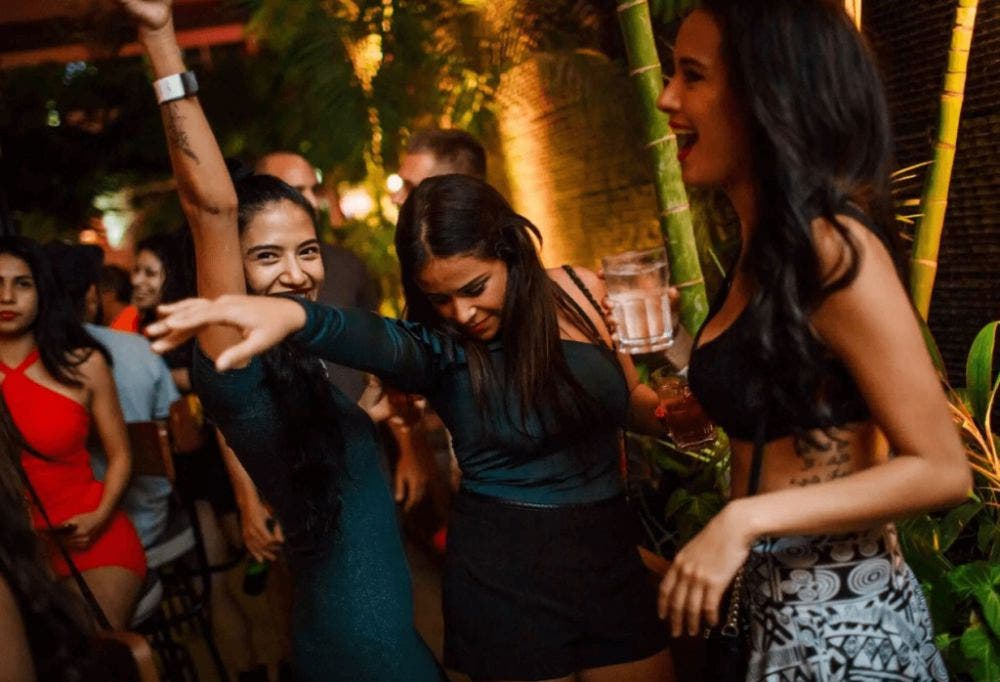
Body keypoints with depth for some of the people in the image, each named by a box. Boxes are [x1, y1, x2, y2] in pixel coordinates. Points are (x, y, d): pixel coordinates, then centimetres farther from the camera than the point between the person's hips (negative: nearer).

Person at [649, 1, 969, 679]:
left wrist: (744, 521, -24)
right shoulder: (764, 249, 6)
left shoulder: (832, 247, -19)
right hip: (775, 601, 8)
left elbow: (941, 470, -20)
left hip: (841, 621, -8)